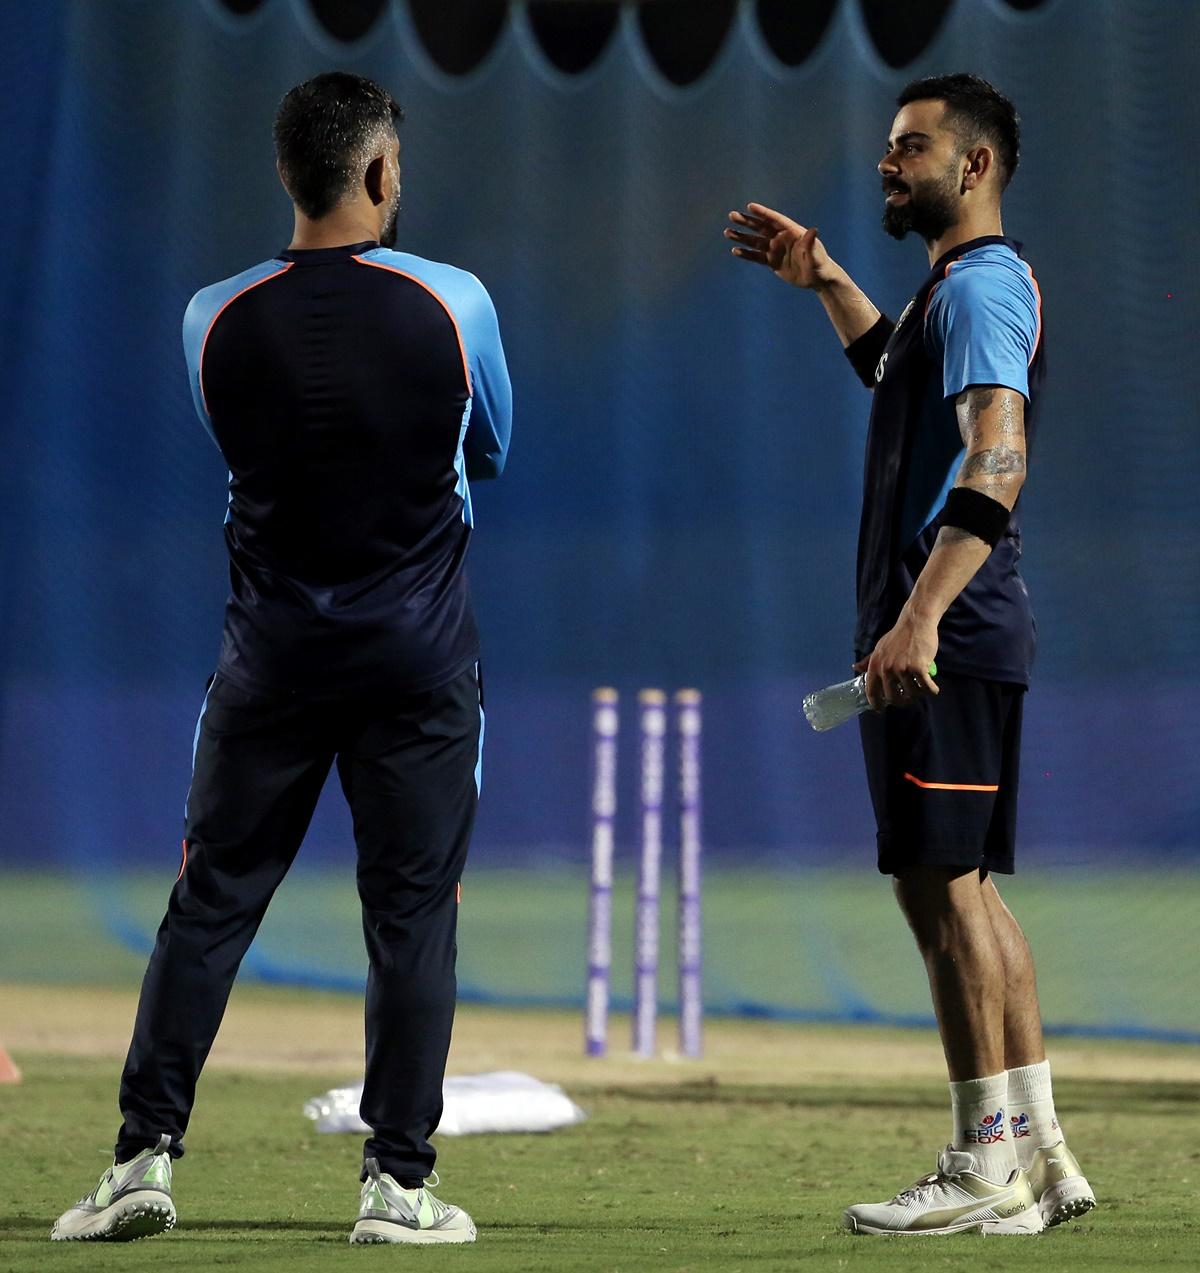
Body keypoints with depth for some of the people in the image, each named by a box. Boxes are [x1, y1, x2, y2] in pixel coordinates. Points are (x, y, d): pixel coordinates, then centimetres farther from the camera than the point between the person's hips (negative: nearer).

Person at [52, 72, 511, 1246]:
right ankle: (396, 1180, 3)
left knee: (209, 903, 7)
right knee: (411, 912, 4)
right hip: (419, 654, -1)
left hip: (273, 653, 1)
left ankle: (145, 1153, 2)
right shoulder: (452, 304, -8)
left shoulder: (216, 321, -5)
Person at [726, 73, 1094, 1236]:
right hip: (945, 644, 10)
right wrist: (823, 281, 37)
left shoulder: (982, 287, -12)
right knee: (961, 887, 11)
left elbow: (995, 463, -26)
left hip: (943, 640, -10)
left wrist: (920, 617, -34)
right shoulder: (954, 291, 20)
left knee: (940, 883, -9)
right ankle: (1036, 1152, 14)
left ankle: (986, 1168, -8)